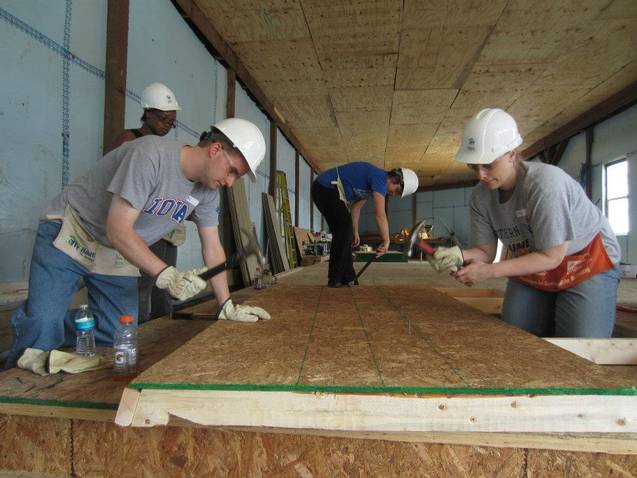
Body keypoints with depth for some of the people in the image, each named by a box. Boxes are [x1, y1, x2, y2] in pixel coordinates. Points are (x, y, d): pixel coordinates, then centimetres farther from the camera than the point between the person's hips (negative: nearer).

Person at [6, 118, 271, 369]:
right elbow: (118, 230, -30)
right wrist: (167, 275, -39)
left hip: (118, 254, 6)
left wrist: (227, 306, -4)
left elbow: (212, 248, -1)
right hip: (68, 236, -6)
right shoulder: (150, 155, -29)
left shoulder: (208, 189, -6)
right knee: (43, 326, -19)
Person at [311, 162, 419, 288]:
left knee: (345, 230, 8)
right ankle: (335, 279, -8)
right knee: (344, 228, -13)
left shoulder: (375, 181, 14)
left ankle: (347, 278, 9)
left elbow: (356, 206, 19)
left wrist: (355, 231, 19)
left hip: (325, 190, 11)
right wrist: (386, 242, -16)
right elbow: (380, 215, -24)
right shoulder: (380, 178, -18)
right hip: (325, 188, -11)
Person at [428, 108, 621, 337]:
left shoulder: (545, 182, -33)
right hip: (530, 269, 5)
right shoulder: (480, 196, -16)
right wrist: (459, 255, -33)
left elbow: (551, 257, -28)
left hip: (588, 265, -4)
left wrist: (489, 271, -34)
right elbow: (485, 250, -10)